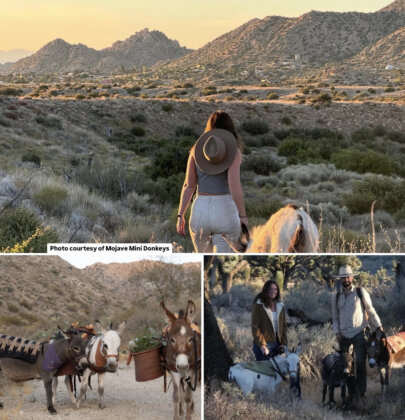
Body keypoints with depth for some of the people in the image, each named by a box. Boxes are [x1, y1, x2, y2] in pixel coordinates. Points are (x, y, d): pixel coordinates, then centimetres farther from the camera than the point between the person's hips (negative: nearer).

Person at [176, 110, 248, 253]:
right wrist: (243, 216, -8)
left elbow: (188, 185, 2)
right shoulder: (233, 150, -4)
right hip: (225, 214, -3)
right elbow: (234, 184, -15)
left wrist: (180, 215, 5)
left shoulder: (197, 148, 5)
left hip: (200, 213, 3)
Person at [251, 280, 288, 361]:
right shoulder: (259, 305, -7)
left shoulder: (280, 306, 10)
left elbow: (284, 325, 14)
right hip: (264, 345, -5)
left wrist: (284, 343, 4)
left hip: (277, 343, 5)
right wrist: (262, 345, -16)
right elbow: (255, 327, -11)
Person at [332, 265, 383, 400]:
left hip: (359, 333, -3)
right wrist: (337, 332, 1)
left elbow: (370, 310, 4)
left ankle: (362, 392, 3)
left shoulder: (361, 292, 0)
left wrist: (378, 325, -3)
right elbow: (335, 317, 14)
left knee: (360, 363, -6)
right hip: (344, 335, 3)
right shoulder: (336, 296, 9)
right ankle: (352, 391, 15)